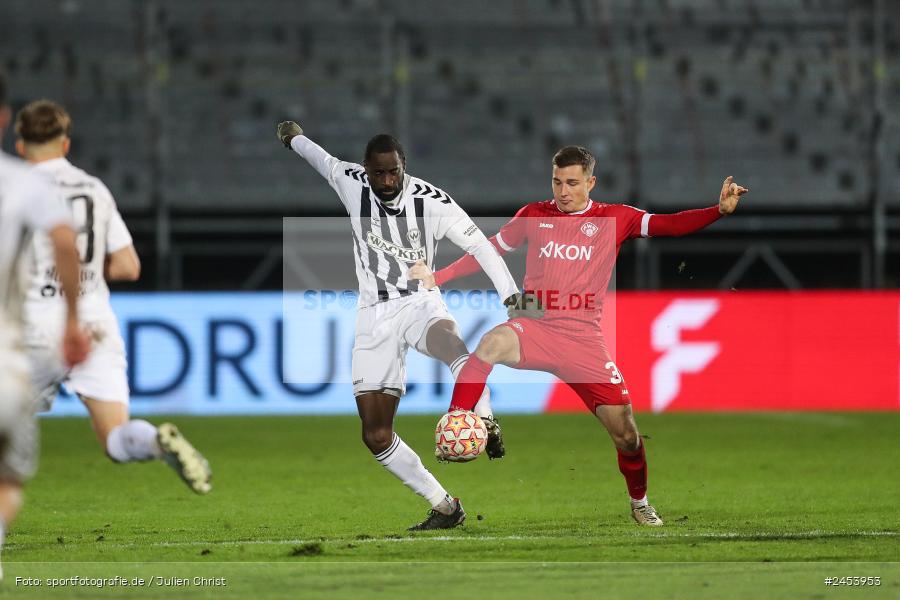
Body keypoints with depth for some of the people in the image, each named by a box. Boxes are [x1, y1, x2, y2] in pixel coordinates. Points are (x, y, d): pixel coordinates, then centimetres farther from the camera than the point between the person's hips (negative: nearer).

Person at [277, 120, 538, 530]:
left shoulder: (431, 201, -11)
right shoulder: (351, 184, -4)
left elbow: (479, 245, -6)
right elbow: (322, 159, 18)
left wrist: (511, 294, -17)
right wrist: (295, 137, 38)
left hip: (420, 303, -3)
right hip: (375, 315, 3)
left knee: (452, 345, -42)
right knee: (375, 434, -4)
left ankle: (484, 425, -50)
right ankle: (444, 508, 3)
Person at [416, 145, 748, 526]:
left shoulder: (615, 219, 5)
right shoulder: (534, 215, 9)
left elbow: (669, 225, -4)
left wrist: (719, 210, -20)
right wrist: (439, 276, 9)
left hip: (583, 338, 0)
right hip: (536, 328, 0)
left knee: (626, 433, 0)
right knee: (493, 343, -37)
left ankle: (640, 503, 28)